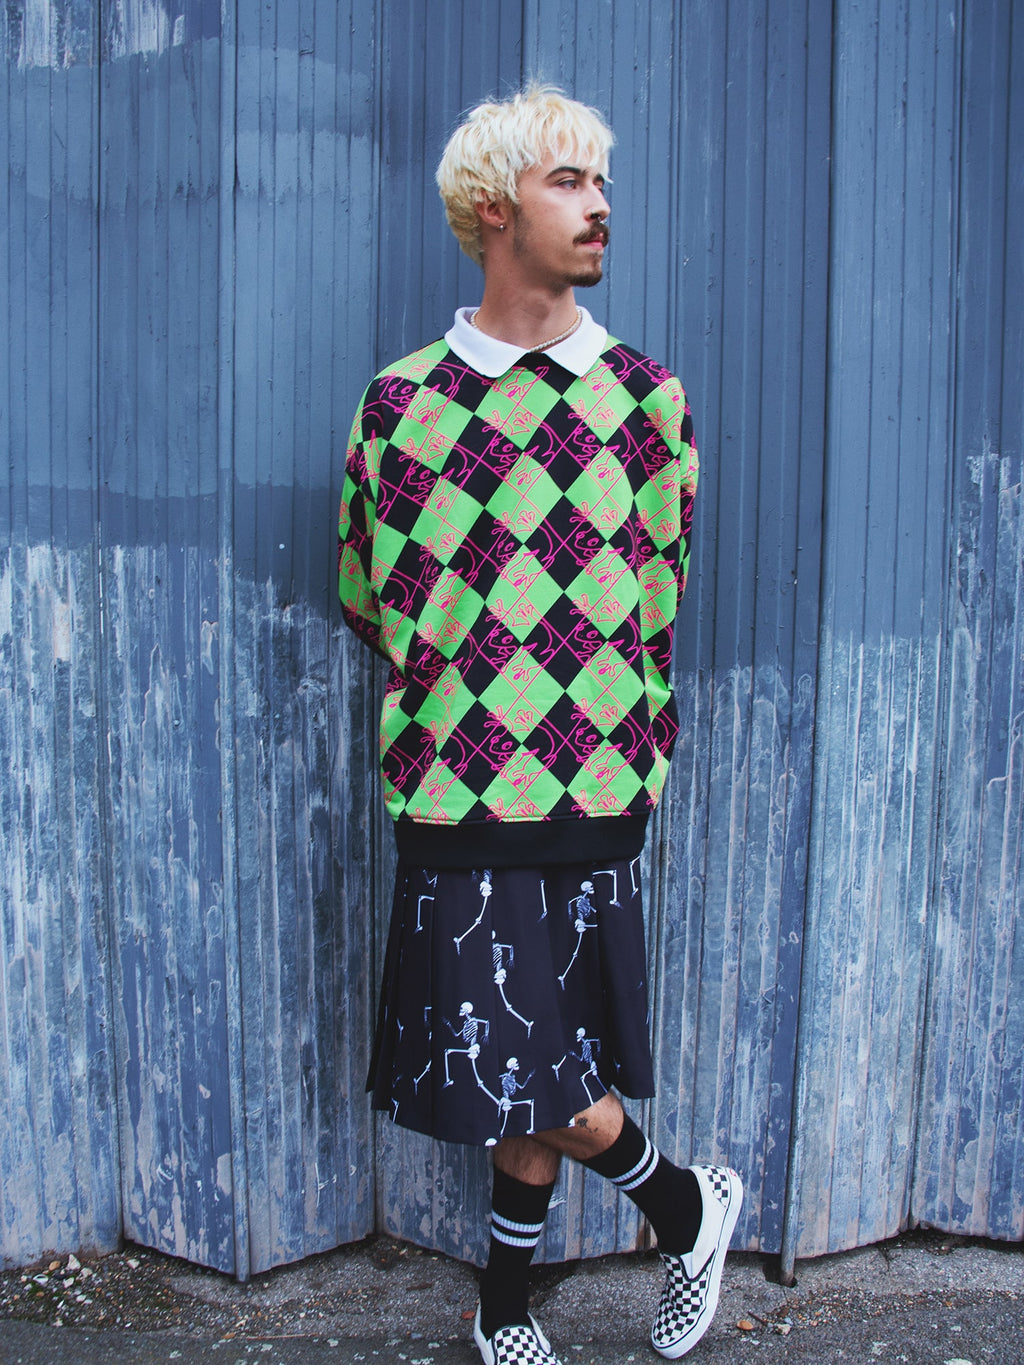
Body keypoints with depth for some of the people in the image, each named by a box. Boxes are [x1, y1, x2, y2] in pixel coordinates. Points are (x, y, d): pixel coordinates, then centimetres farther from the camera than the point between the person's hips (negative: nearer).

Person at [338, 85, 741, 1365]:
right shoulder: (399, 399, 3)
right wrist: (454, 694, 11)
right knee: (516, 1072, 6)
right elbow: (364, 593, 14)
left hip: (589, 796, 0)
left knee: (538, 1072, 5)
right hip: (452, 791, 1)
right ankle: (683, 1199, 33)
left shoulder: (644, 398, 5)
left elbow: (656, 599, 12)